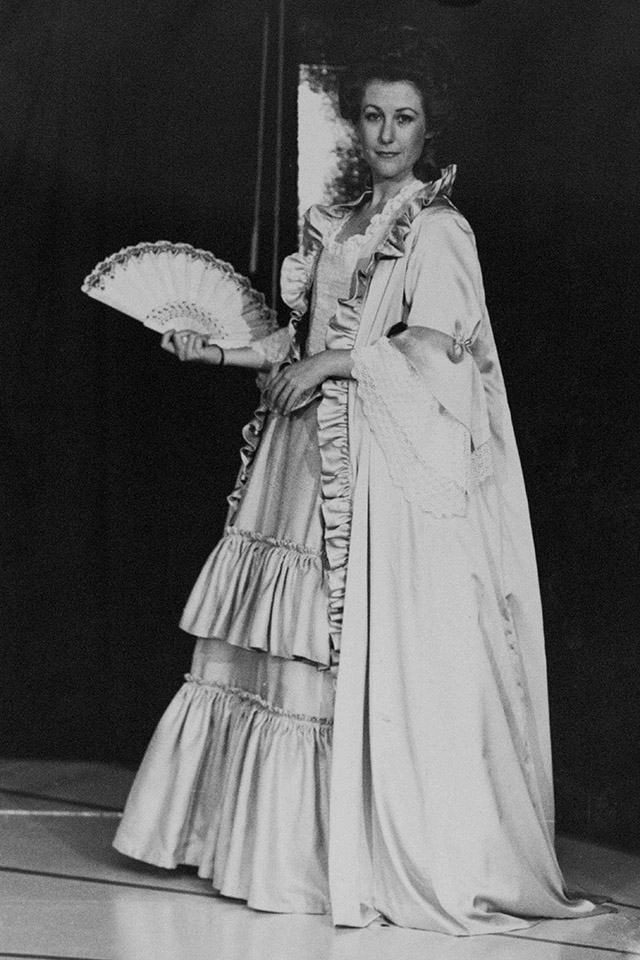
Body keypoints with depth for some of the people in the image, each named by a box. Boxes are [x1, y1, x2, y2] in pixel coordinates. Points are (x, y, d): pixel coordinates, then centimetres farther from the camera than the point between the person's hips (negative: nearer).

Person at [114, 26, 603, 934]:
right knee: (290, 650, 6)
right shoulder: (338, 226, 17)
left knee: (374, 655, -7)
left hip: (392, 471, -7)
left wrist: (330, 364, -13)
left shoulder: (438, 231, -5)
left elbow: (431, 351, -14)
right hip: (316, 461, 7)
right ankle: (269, 836, 14)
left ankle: (409, 857, 0)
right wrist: (223, 350, 10)